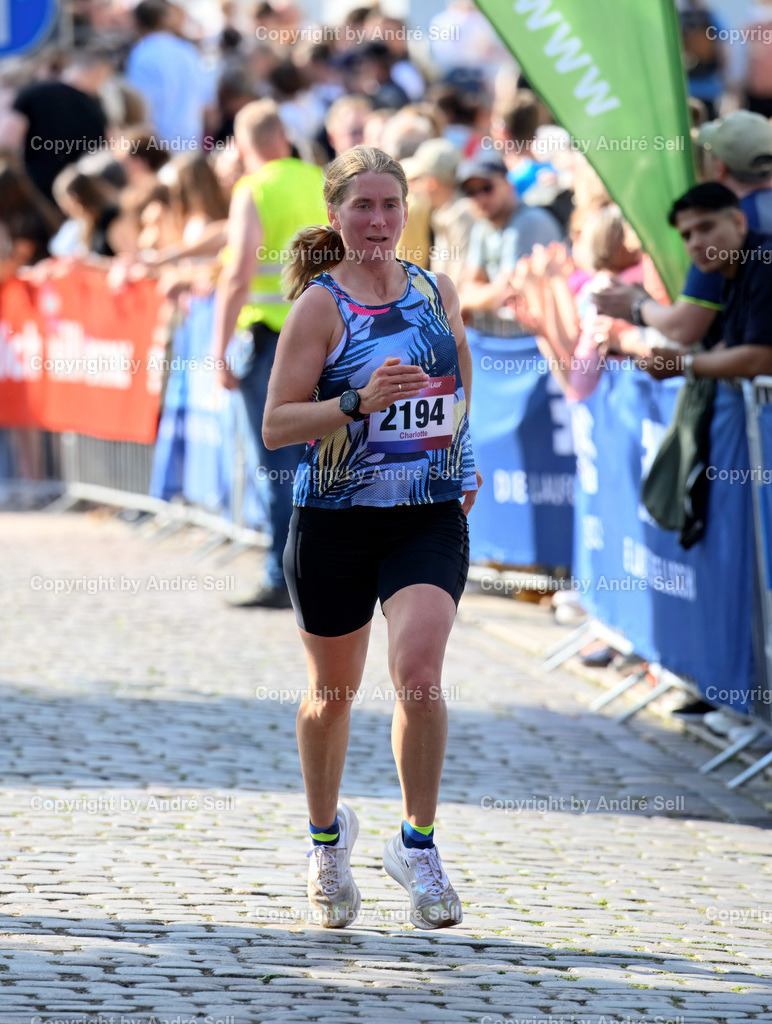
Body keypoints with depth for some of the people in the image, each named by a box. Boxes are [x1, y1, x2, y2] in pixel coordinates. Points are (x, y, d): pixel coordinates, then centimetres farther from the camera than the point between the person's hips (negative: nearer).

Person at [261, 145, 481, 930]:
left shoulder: (436, 293, 5)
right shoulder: (319, 306, -7)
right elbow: (275, 426, -12)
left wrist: (462, 459, 15)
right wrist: (359, 402, -25)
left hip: (430, 520, 2)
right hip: (335, 522, -2)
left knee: (418, 674, -19)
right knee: (333, 693, 12)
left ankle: (418, 844, -6)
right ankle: (326, 836, 36)